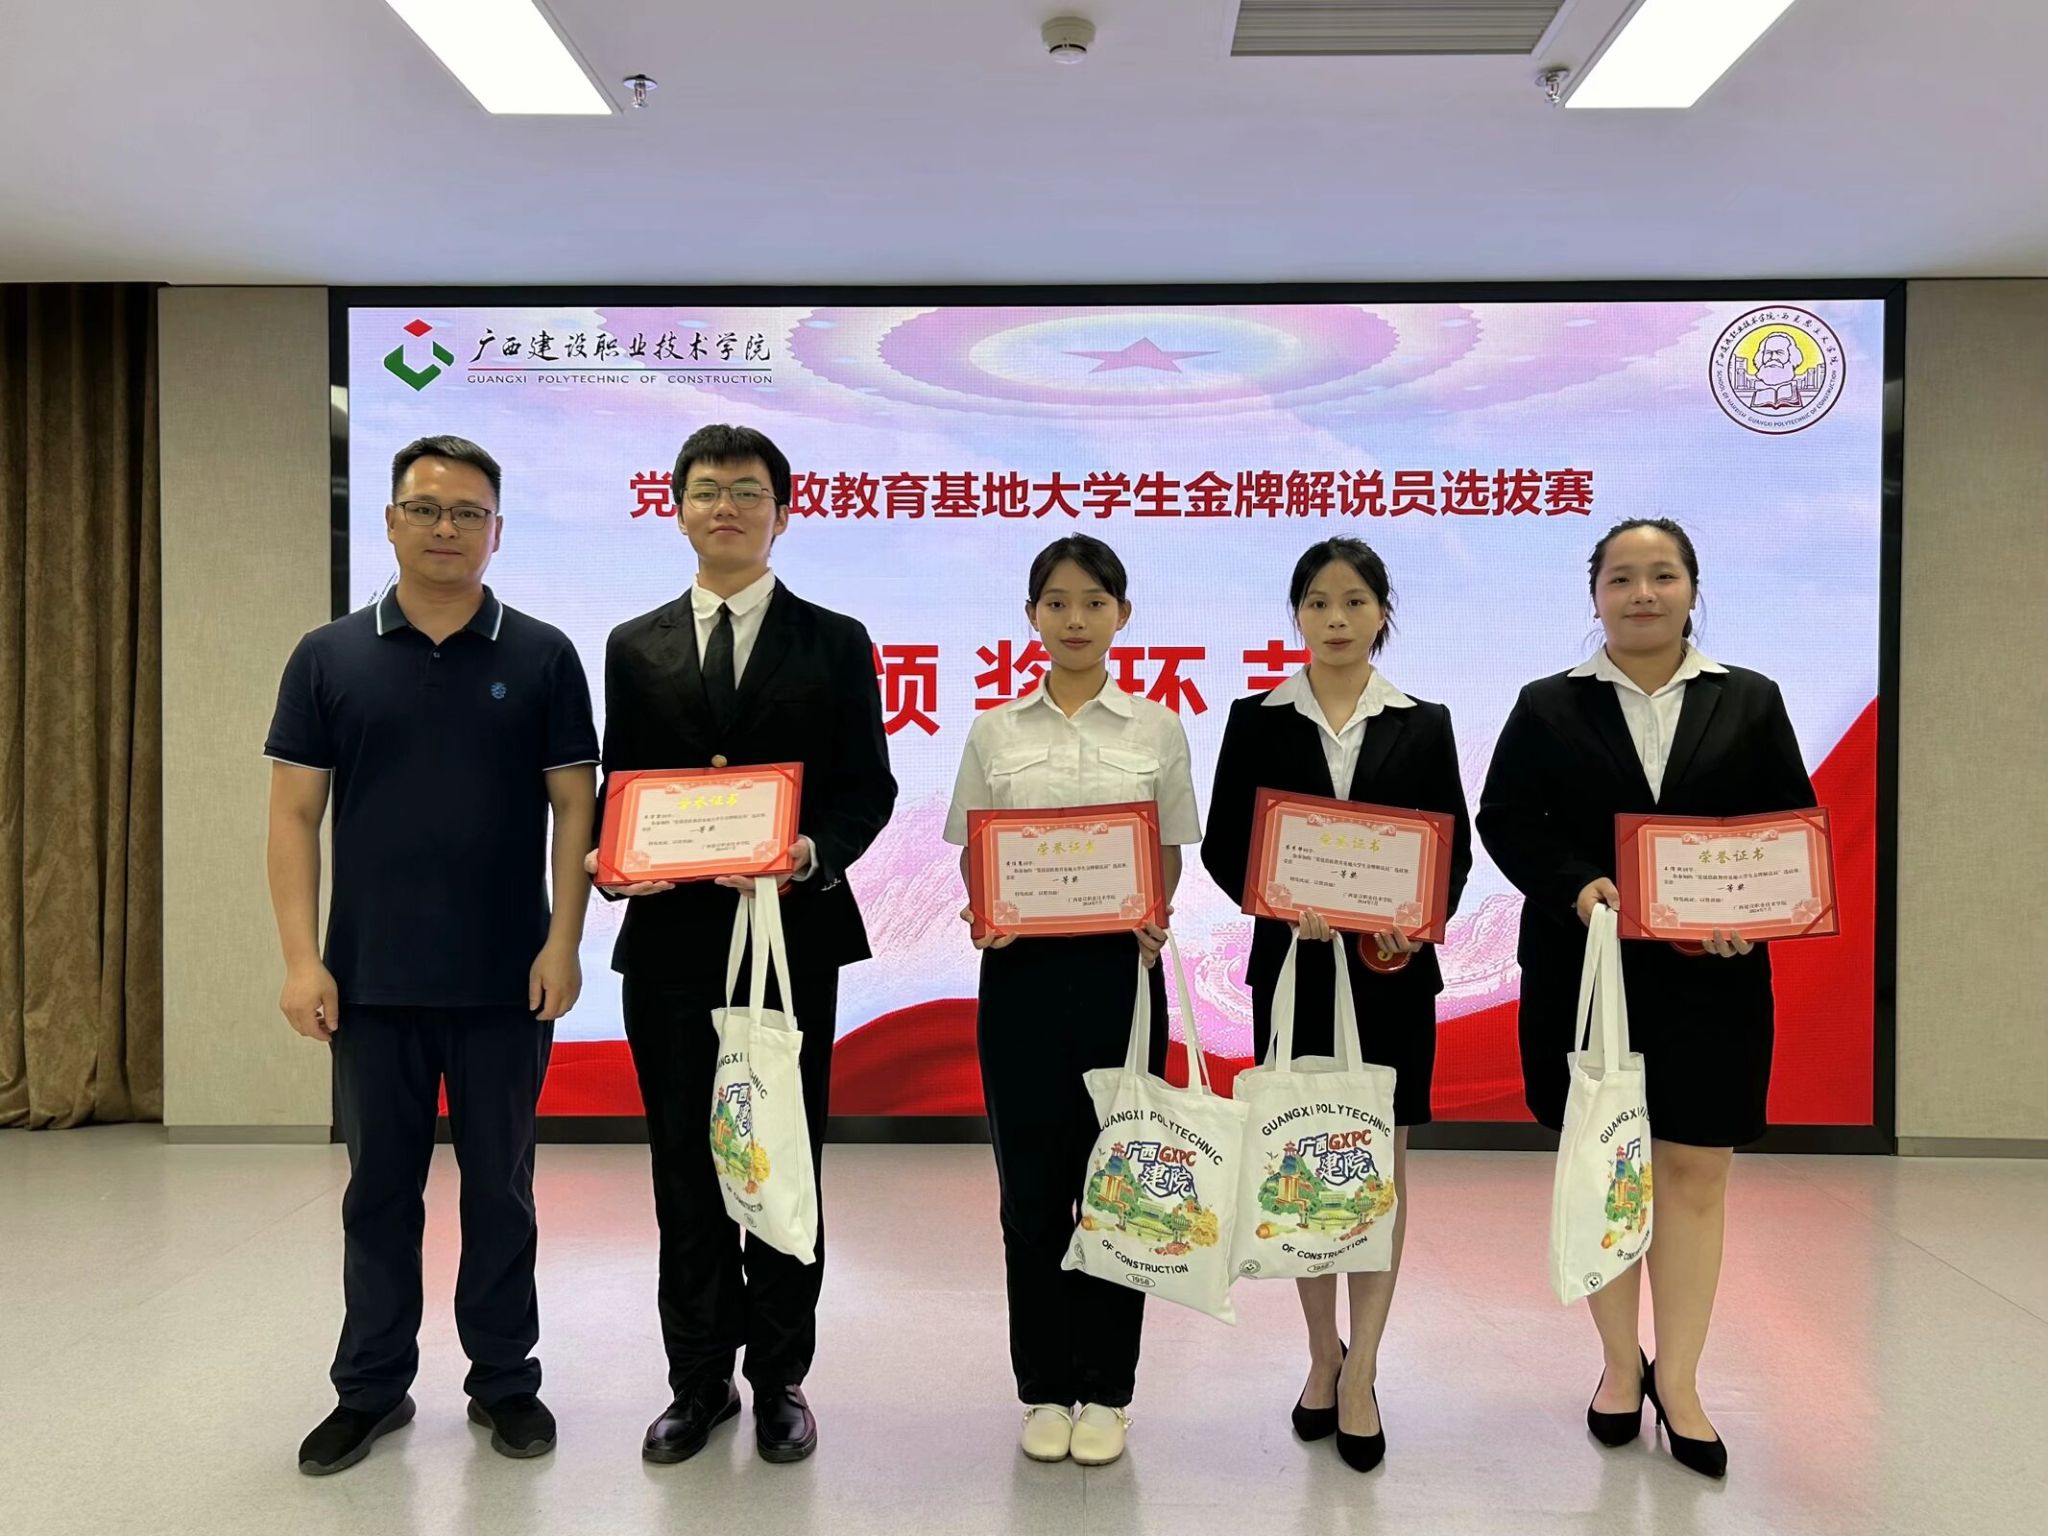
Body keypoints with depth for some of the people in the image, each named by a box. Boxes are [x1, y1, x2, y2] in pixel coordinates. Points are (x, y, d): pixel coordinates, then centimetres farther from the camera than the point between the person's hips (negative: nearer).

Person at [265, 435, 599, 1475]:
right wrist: (301, 958, -6)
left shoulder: (542, 656, 0)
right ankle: (372, 1386, 27)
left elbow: (574, 805, -1)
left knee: (499, 1186, 10)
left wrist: (563, 942, -9)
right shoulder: (329, 658, 3)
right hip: (370, 980, 1)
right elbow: (294, 814, 1)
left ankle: (504, 1377, 25)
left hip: (506, 980, -1)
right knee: (380, 1188, 12)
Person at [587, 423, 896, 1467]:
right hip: (669, 939, 2)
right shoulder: (634, 647, 11)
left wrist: (817, 851, -18)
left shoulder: (835, 642, 5)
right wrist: (612, 859, -9)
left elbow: (869, 787, 1)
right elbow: (618, 787, 11)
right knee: (684, 1169, 10)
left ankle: (780, 1380, 22)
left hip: (792, 936, -2)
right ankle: (698, 1380, 25)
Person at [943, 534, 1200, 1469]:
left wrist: (1152, 919, -13)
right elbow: (972, 858, 6)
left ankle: (1106, 1390, 20)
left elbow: (1170, 856, 6)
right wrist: (983, 918, -13)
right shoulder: (994, 732, 4)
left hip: (1121, 969, 0)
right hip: (1022, 969, 1)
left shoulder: (1158, 729, 3)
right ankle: (1045, 1387, 21)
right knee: (1031, 1181, 6)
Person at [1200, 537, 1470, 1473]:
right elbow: (1222, 845, 0)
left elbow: (1455, 848, 4)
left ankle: (1359, 1373, 12)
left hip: (1392, 968, 0)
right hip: (1293, 965, 0)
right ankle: (1324, 1355, 25)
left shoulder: (1423, 724, 4)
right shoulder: (1257, 721, 2)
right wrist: (1280, 902, -17)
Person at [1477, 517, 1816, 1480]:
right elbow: (1504, 820, 0)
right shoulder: (1548, 706, 5)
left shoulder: (1750, 702, 8)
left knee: (1695, 1175, 4)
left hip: (1709, 973, 1)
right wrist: (1577, 884, -17)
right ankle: (1621, 1362, 25)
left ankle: (1678, 1380, 18)